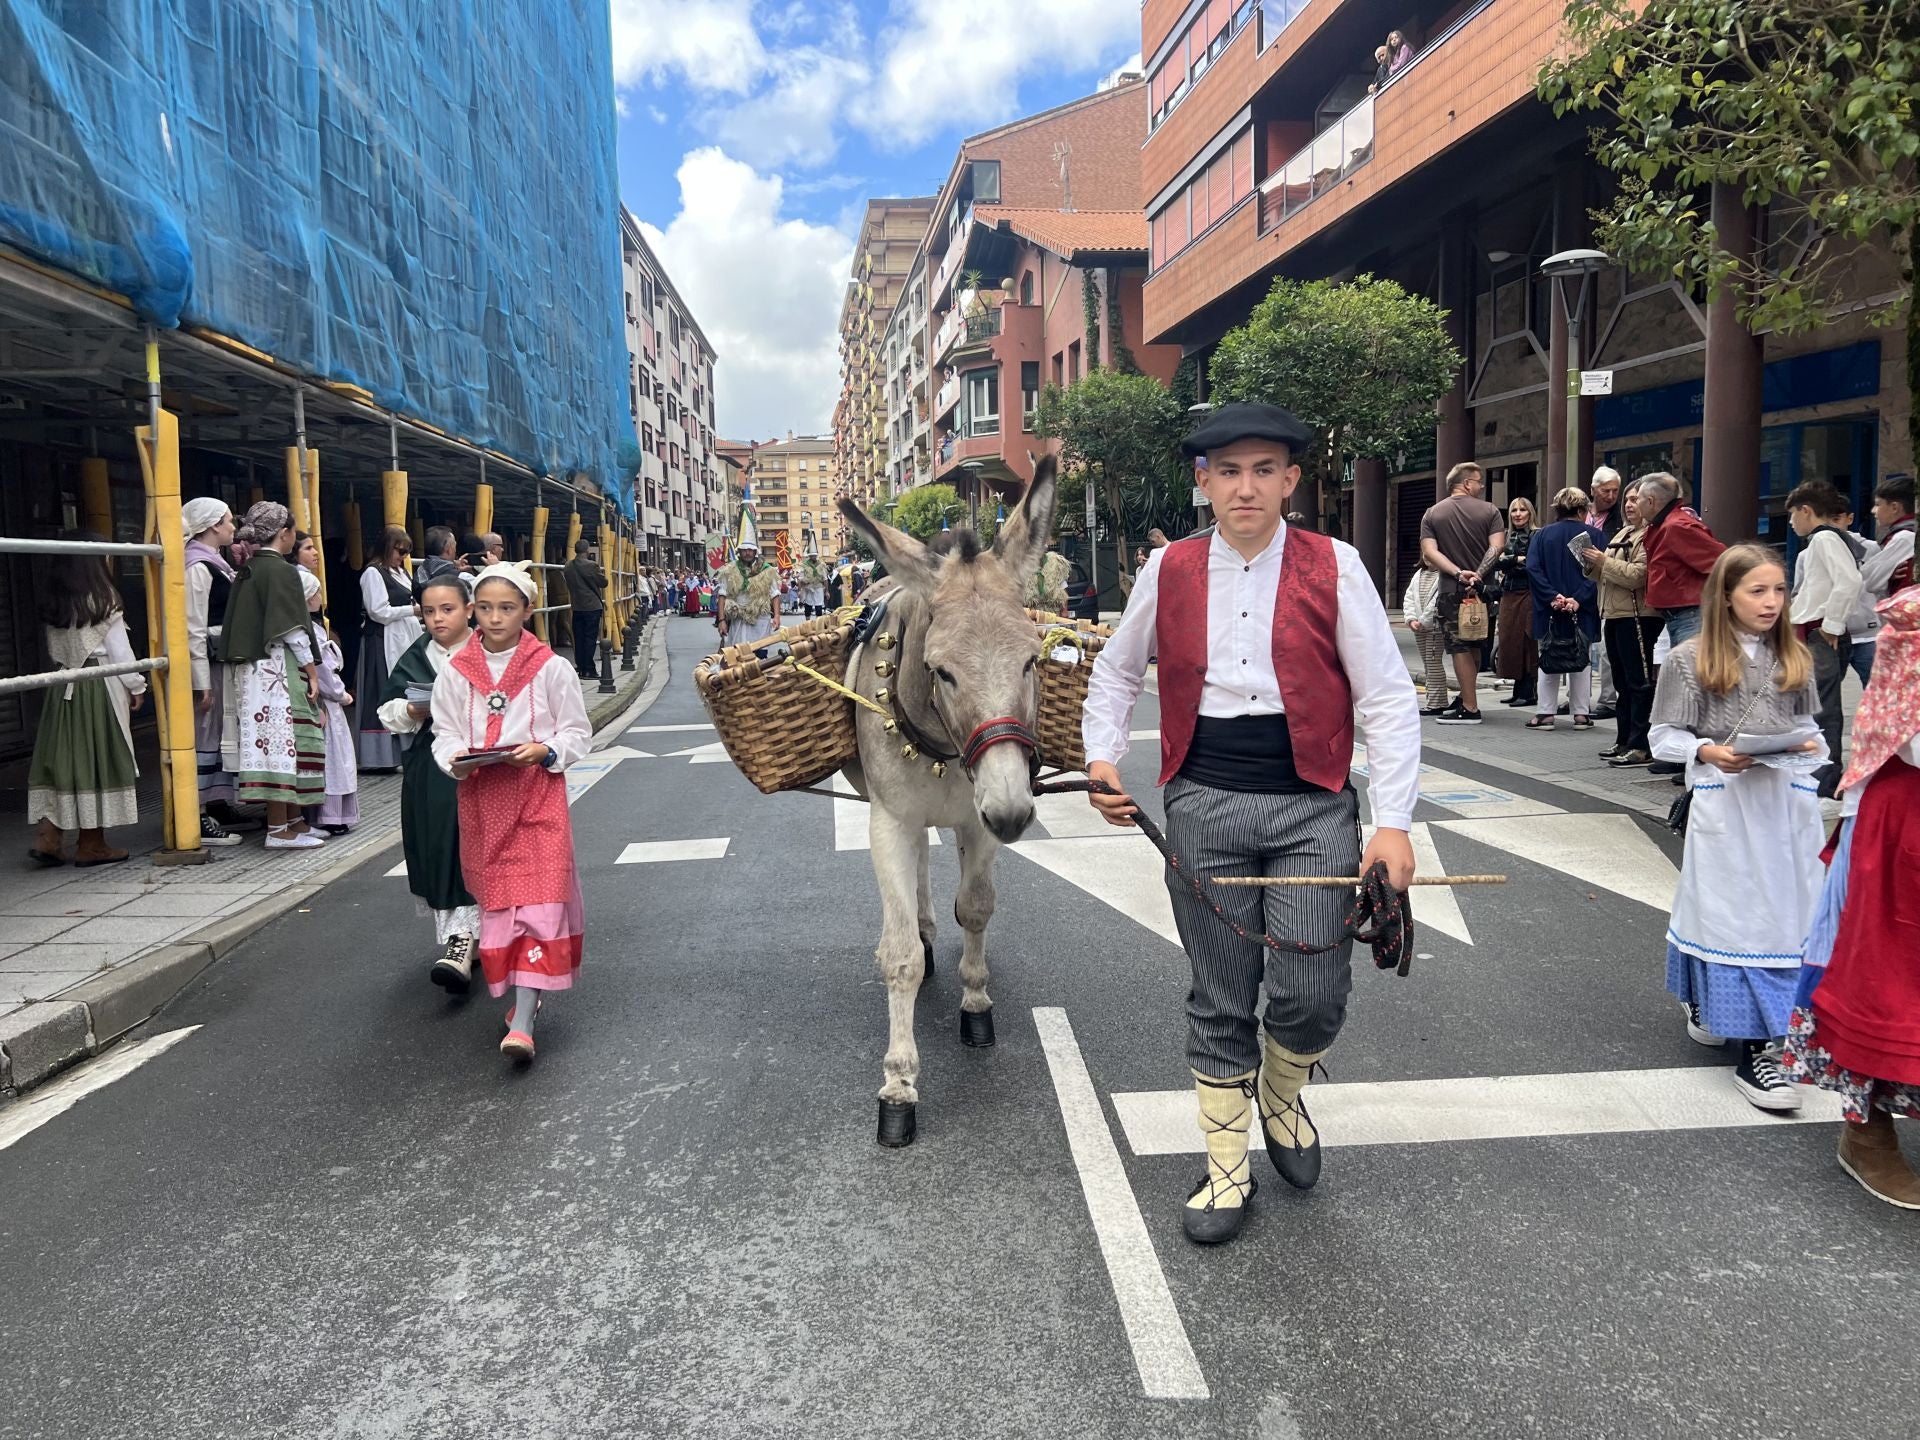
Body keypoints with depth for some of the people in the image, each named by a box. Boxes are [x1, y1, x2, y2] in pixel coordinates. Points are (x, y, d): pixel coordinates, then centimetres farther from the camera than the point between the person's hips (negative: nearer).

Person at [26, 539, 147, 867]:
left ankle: (48, 834, 4)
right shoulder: (103, 600, -10)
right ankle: (91, 844, 6)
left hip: (62, 688, 6)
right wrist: (136, 685, 1)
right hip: (100, 686, -6)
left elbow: (55, 650, 10)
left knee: (62, 758, 9)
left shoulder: (52, 604, 8)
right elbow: (119, 649, -7)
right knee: (97, 760, 0)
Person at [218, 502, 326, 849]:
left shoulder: (245, 571, 13)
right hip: (279, 669, -9)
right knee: (282, 742, -6)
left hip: (252, 670, 9)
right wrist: (312, 672, -9)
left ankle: (294, 819, 20)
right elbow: (293, 630, -14)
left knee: (272, 742, 12)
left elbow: (242, 625, 14)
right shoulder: (283, 571, -12)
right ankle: (279, 829, -5)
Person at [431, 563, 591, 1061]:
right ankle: (521, 993, 29)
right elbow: (444, 735, 8)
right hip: (480, 798, 3)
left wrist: (543, 750, -17)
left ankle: (522, 1024, -12)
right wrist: (456, 758, -13)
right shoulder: (456, 672, 3)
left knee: (537, 899, -10)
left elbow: (577, 733, 1)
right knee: (495, 899, 10)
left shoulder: (550, 668, -3)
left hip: (538, 794, -3)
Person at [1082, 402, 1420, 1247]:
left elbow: (1387, 700, -3)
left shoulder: (1334, 569, -3)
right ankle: (1227, 1166, 28)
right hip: (1204, 806, 1)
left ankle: (1281, 1094, 30)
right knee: (1220, 999, 8)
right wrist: (1103, 762, 3)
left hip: (1312, 806, -1)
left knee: (1313, 995, -6)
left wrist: (1392, 823, -10)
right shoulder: (1169, 572, 3)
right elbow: (1116, 672, 17)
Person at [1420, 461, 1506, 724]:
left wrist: (1459, 573, -15)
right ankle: (1466, 697, 24)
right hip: (1481, 588, 2)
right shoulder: (1489, 511, 2)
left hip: (1451, 589, -2)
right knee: (1475, 646, 16)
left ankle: (1470, 708, -4)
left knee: (1460, 648, -2)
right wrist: (1477, 575, -16)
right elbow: (1496, 547, -12)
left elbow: (1429, 553, -9)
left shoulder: (1432, 514, 4)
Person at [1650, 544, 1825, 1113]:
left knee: (1785, 912, 6)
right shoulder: (1690, 659, -3)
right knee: (1731, 912, -3)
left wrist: (1811, 743, -3)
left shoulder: (1794, 659, 10)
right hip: (1724, 802, -4)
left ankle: (1750, 1021, 22)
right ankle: (1752, 1047, 4)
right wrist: (1707, 751, -19)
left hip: (1787, 801, 5)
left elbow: (1808, 725, 19)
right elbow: (1664, 737, -2)